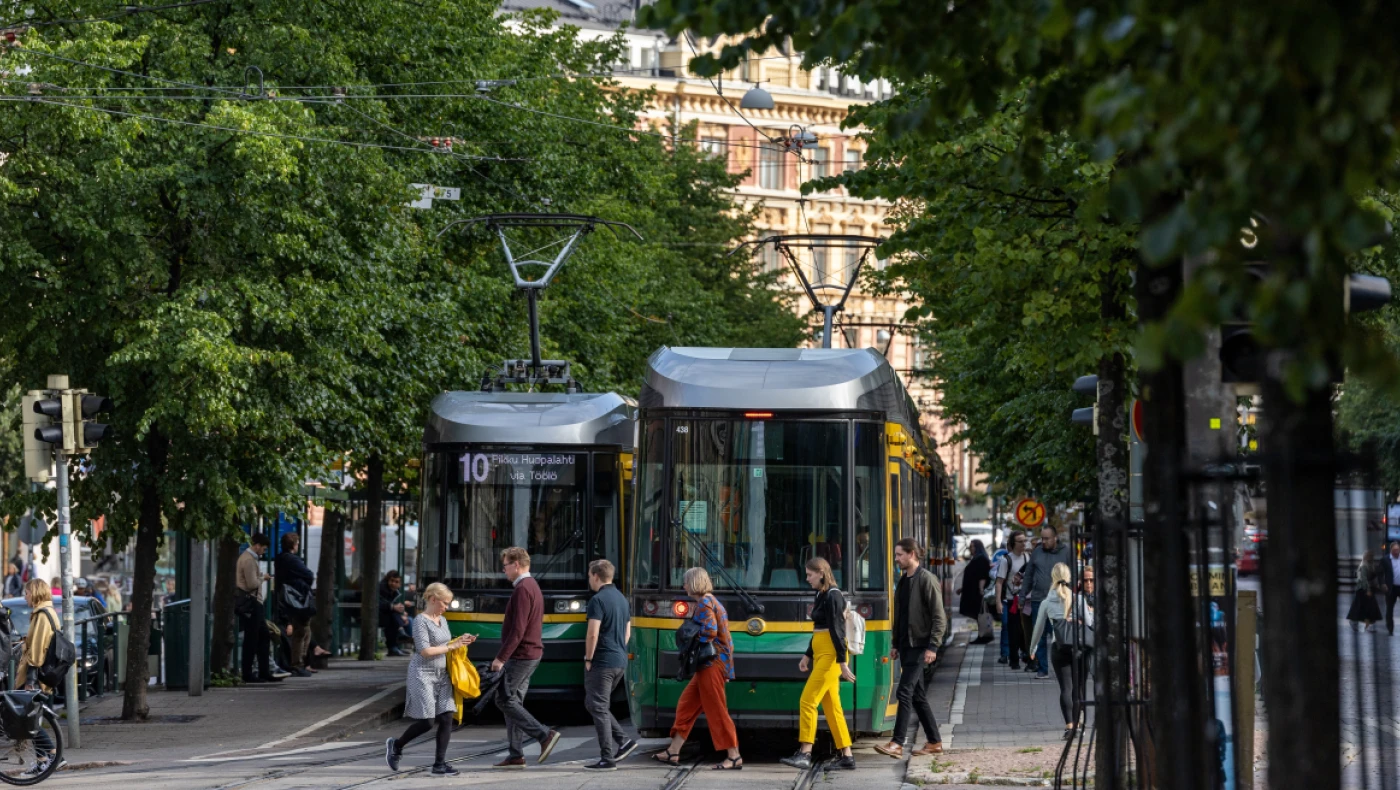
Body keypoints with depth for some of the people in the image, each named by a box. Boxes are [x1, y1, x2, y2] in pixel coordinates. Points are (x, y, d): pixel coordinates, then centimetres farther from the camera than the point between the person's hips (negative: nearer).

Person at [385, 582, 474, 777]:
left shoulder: (442, 620, 14)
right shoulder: (421, 621, -11)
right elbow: (425, 651, -18)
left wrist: (460, 642, 6)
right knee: (427, 721, -8)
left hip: (441, 675, 8)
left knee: (447, 718, -3)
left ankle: (439, 764, 1)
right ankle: (396, 745, 17)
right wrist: (451, 647, -15)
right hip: (423, 675, -8)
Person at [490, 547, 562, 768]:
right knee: (514, 702, 10)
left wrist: (501, 657, -21)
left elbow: (518, 629, -23)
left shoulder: (522, 590, -16)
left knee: (505, 700, -7)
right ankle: (515, 755, 10)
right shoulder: (533, 586, 16)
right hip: (531, 653, 10)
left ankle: (544, 735, -13)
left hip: (520, 656, -10)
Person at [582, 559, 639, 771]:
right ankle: (623, 741, 10)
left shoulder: (598, 600, -15)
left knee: (599, 708, -1)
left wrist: (588, 659, -10)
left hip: (602, 663, -9)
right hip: (620, 662, 9)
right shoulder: (622, 599, 14)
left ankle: (607, 759, -2)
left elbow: (593, 634, -20)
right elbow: (627, 633, 19)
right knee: (593, 704, 19)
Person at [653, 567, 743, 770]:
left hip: (711, 664, -10)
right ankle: (673, 752, 18)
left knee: (716, 710, -6)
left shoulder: (704, 603, -12)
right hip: (711, 664, 10)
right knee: (686, 704, 13)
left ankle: (734, 757, -4)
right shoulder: (712, 602, 18)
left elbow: (710, 631, -25)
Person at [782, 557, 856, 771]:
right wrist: (808, 655, 22)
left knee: (808, 701, -12)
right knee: (831, 706, 9)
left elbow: (837, 630, -18)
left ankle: (804, 754, -12)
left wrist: (842, 662, -20)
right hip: (821, 654, 10)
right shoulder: (821, 596, 16)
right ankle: (847, 756, 11)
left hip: (830, 655, -10)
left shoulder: (833, 596, -13)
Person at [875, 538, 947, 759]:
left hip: (919, 646, -9)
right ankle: (935, 742, 18)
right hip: (906, 645, 9)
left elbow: (939, 617, -15)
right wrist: (896, 644, 19)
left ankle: (897, 743, -15)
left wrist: (933, 646, -20)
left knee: (904, 693, -13)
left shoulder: (926, 580, -12)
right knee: (917, 695, 11)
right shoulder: (903, 580, 14)